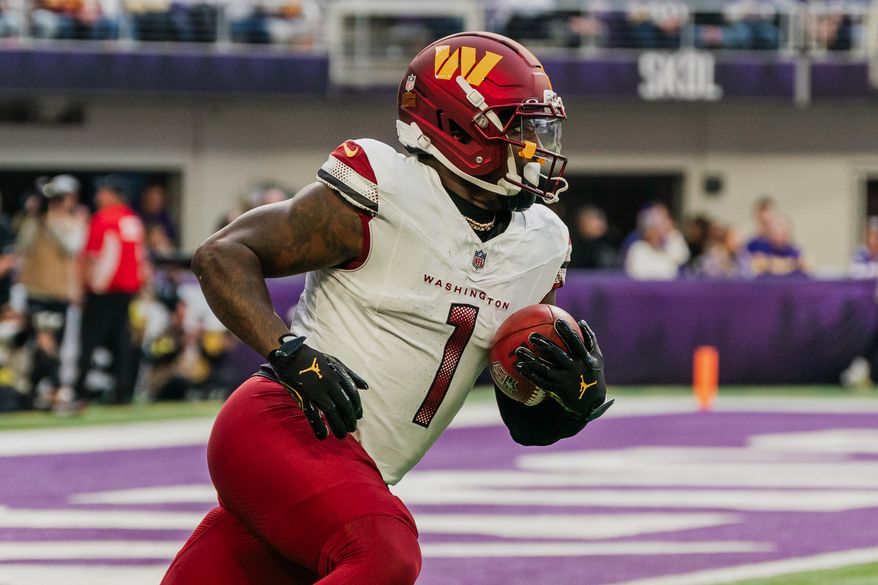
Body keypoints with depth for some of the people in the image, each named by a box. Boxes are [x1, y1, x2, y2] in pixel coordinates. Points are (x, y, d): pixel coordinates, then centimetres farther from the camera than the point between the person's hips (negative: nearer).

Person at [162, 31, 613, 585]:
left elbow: (527, 425, 17)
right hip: (281, 429, -8)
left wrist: (576, 394, -6)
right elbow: (222, 255, -8)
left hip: (353, 473, 8)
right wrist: (291, 353, -21)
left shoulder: (536, 252, 11)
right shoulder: (382, 197, -10)